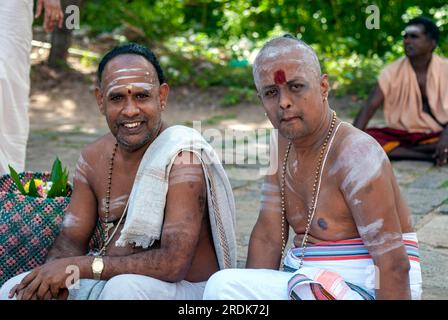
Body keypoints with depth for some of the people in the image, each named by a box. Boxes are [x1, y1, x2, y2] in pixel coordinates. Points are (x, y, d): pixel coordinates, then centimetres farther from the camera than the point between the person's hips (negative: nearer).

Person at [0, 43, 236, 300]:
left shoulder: (184, 157, -19)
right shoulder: (94, 157, 3)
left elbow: (175, 263, -26)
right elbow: (71, 238, 6)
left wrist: (80, 267, -26)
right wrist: (53, 271, -18)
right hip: (109, 282, 6)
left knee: (124, 287, -35)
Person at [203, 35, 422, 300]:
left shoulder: (355, 154, -20)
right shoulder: (282, 143, 5)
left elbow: (394, 264, -22)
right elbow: (268, 234, 4)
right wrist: (250, 294, -8)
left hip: (364, 290, -7)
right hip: (308, 281, 7)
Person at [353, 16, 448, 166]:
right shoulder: (392, 71, -4)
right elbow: (370, 106, -9)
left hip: (435, 135, -2)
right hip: (400, 135, 2)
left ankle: (396, 150, -21)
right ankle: (433, 155, -24)